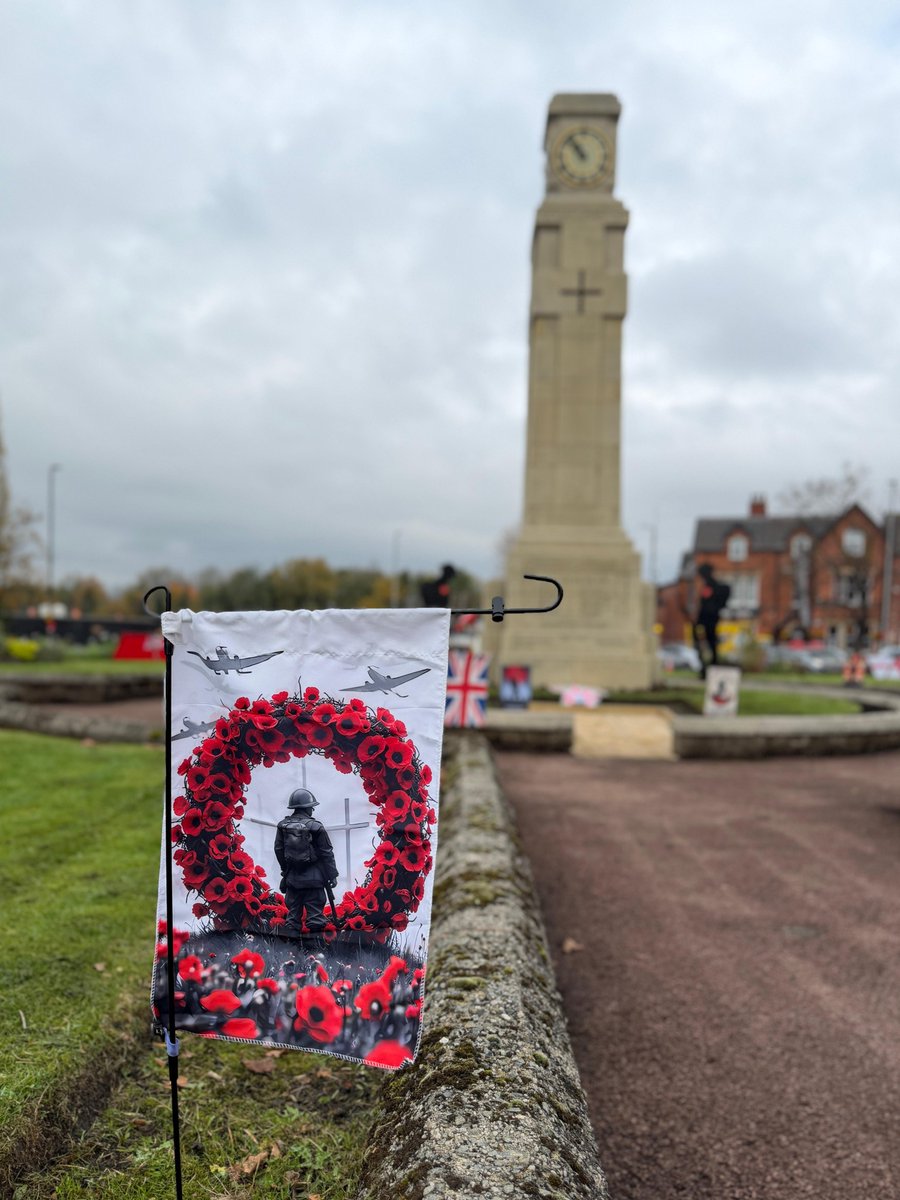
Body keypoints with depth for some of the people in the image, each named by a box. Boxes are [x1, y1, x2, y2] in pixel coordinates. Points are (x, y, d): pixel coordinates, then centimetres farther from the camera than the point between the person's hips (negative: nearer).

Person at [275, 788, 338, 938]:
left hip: (292, 877, 4)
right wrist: (332, 875, -1)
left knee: (293, 911, 13)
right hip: (313, 878, -4)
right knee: (315, 909, 2)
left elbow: (278, 850, 8)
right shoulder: (315, 827, -13)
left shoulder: (283, 826, -1)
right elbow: (327, 853, -9)